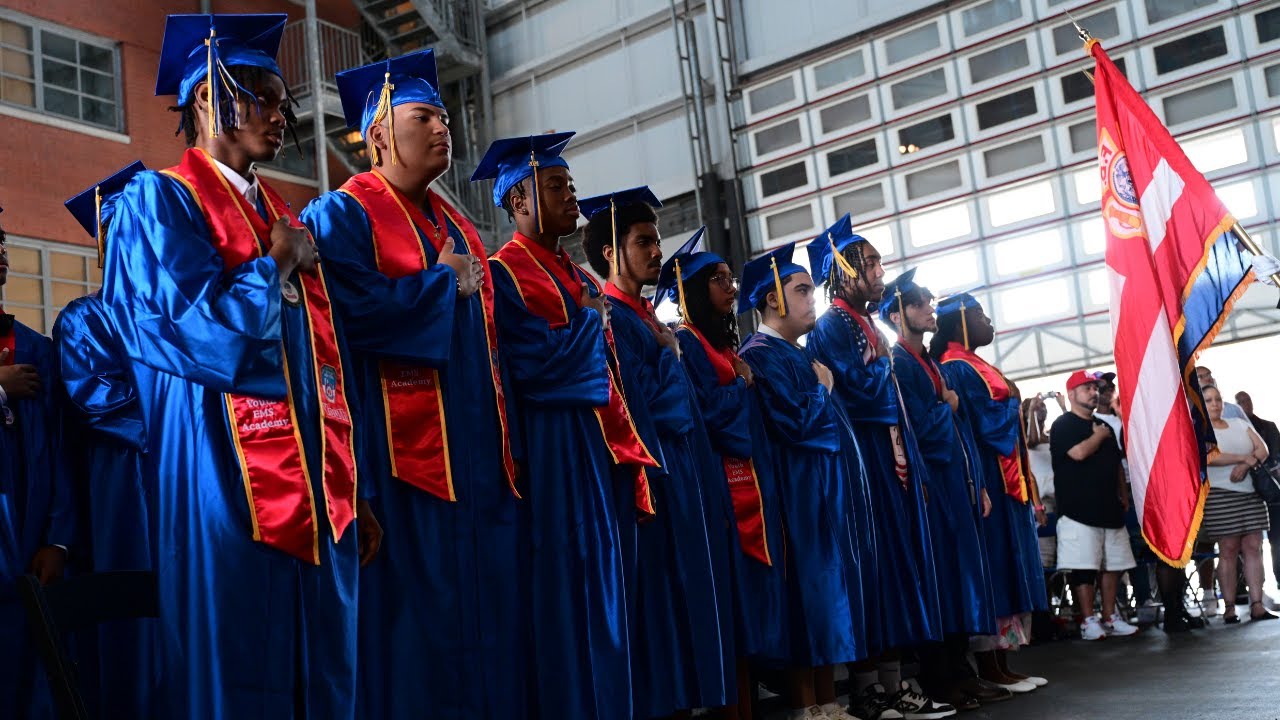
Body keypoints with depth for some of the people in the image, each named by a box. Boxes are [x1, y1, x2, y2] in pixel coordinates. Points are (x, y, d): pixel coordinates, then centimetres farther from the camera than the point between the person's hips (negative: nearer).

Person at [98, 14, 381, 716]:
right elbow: (199, 337, -17)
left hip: (312, 497, 7)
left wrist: (352, 492, 12)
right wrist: (277, 263, -2)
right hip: (225, 496, -7)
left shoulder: (281, 216, 18)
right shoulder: (159, 202, -1)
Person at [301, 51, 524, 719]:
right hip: (402, 448, -7)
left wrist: (503, 441, 11)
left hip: (473, 448, 8)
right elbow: (357, 309, -21)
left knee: (482, 604, 8)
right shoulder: (344, 213, -3)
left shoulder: (455, 225, 20)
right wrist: (444, 283, -7)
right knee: (417, 606, -4)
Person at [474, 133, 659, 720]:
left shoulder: (580, 278, 20)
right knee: (571, 599, -6)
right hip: (556, 455, -8)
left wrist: (632, 459, 13)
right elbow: (534, 367, -18)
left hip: (606, 450, 8)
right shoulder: (504, 273, -5)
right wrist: (588, 316, -5)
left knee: (609, 597, 10)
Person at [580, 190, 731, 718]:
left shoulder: (648, 319, 18)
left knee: (687, 600, 11)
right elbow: (639, 407, -20)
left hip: (682, 477, 10)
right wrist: (670, 353, -7)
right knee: (660, 604, -5)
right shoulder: (608, 317, -10)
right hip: (652, 479, -10)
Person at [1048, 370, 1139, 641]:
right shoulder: (1063, 425, -4)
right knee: (1084, 567, -8)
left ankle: (1110, 618, 17)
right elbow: (1078, 452, -21)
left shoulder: (1104, 426, 20)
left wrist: (1123, 494, 18)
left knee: (1113, 565, 8)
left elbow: (1117, 464, 26)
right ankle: (1089, 622, -3)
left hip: (1109, 509, 8)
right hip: (1079, 510, -8)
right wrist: (1099, 435, -4)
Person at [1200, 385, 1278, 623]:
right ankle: (1230, 609, -2)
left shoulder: (1239, 424, 17)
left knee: (1253, 548, -1)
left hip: (1250, 494, 5)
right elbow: (1208, 456, -15)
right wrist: (1245, 457, -9)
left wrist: (1245, 466, -12)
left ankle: (1257, 605, 0)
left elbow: (1262, 450, 7)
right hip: (1219, 495, -5)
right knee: (1228, 550, -5)